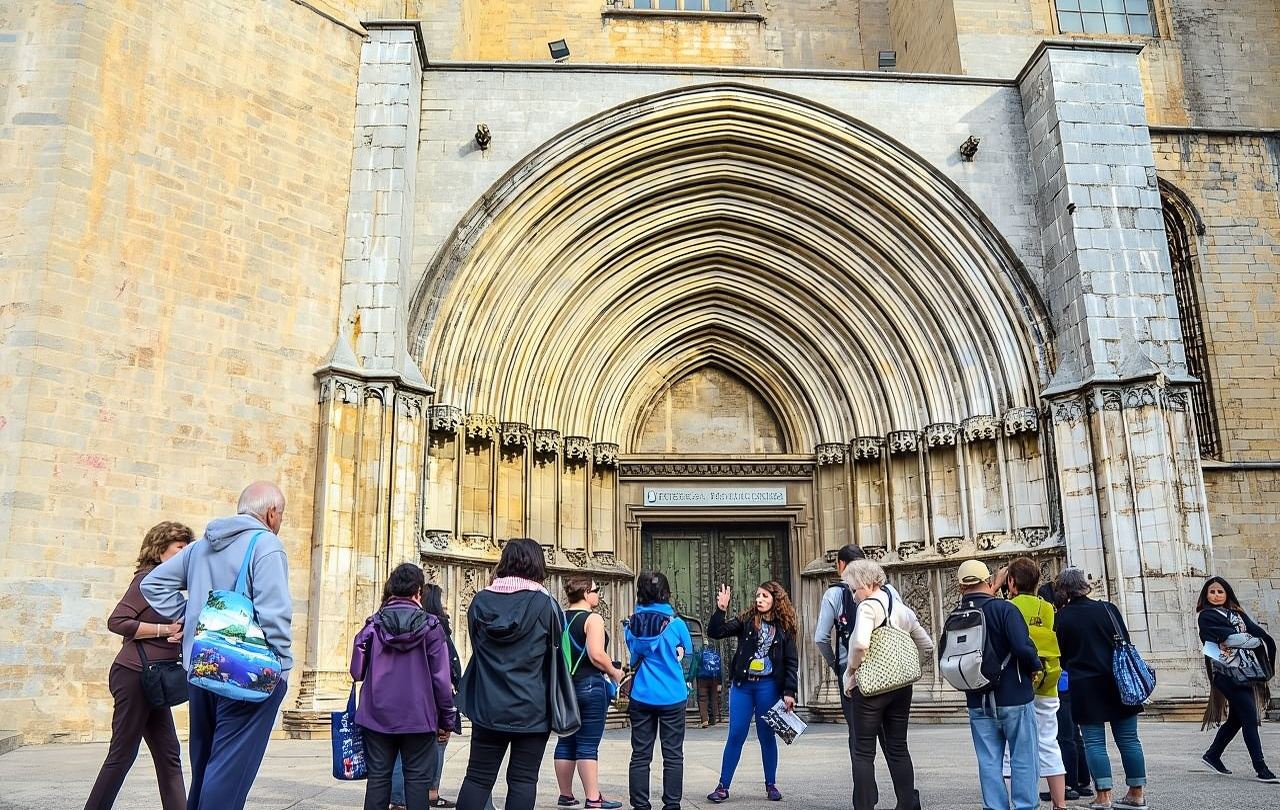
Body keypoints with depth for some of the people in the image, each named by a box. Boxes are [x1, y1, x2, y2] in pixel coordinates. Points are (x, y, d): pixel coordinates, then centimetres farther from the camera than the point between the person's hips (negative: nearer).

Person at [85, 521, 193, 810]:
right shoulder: (148, 578, -10)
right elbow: (117, 621, -19)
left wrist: (181, 633, -5)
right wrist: (167, 630, -19)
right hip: (135, 676, -9)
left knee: (168, 755, 7)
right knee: (122, 754, 1)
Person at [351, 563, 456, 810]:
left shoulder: (373, 624, -2)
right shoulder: (430, 626, -7)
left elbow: (357, 671, -1)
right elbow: (441, 678, -7)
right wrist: (446, 720, 2)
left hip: (377, 715, 2)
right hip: (418, 717, -2)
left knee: (378, 776, 11)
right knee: (417, 779, 6)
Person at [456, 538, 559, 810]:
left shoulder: (480, 600, 0)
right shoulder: (545, 604, -9)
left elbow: (475, 645, 13)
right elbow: (556, 651, 1)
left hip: (487, 706, 3)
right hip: (531, 709, -3)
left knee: (478, 777, 11)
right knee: (523, 780, 5)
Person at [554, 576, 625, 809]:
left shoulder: (560, 618, 10)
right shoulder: (592, 619, -11)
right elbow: (596, 655, -21)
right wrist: (615, 673, -6)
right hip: (589, 685, -7)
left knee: (566, 742, 11)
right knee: (588, 745, -4)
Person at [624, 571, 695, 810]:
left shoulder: (631, 624, -2)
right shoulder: (676, 623, -8)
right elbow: (684, 653, 8)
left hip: (641, 697, 2)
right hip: (672, 697, -2)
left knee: (640, 755, 7)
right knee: (673, 755, 7)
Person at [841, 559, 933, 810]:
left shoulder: (869, 606, -11)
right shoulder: (904, 609, 12)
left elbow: (860, 644, -26)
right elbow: (927, 647, 18)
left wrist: (850, 672, -11)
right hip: (901, 686, 7)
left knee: (864, 751, 2)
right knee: (898, 748, 14)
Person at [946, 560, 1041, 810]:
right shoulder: (1004, 609, -12)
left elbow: (944, 657, 2)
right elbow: (1023, 647, -23)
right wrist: (1035, 666, -4)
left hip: (978, 703, 4)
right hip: (1014, 698, -3)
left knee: (989, 763, 9)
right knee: (1023, 760, 7)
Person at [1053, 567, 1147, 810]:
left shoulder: (1062, 618, -6)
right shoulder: (1107, 609, -2)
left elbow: (1061, 656, 2)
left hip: (1085, 688, -2)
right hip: (1118, 682, 2)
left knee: (1094, 742, 4)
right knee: (1128, 739, 10)